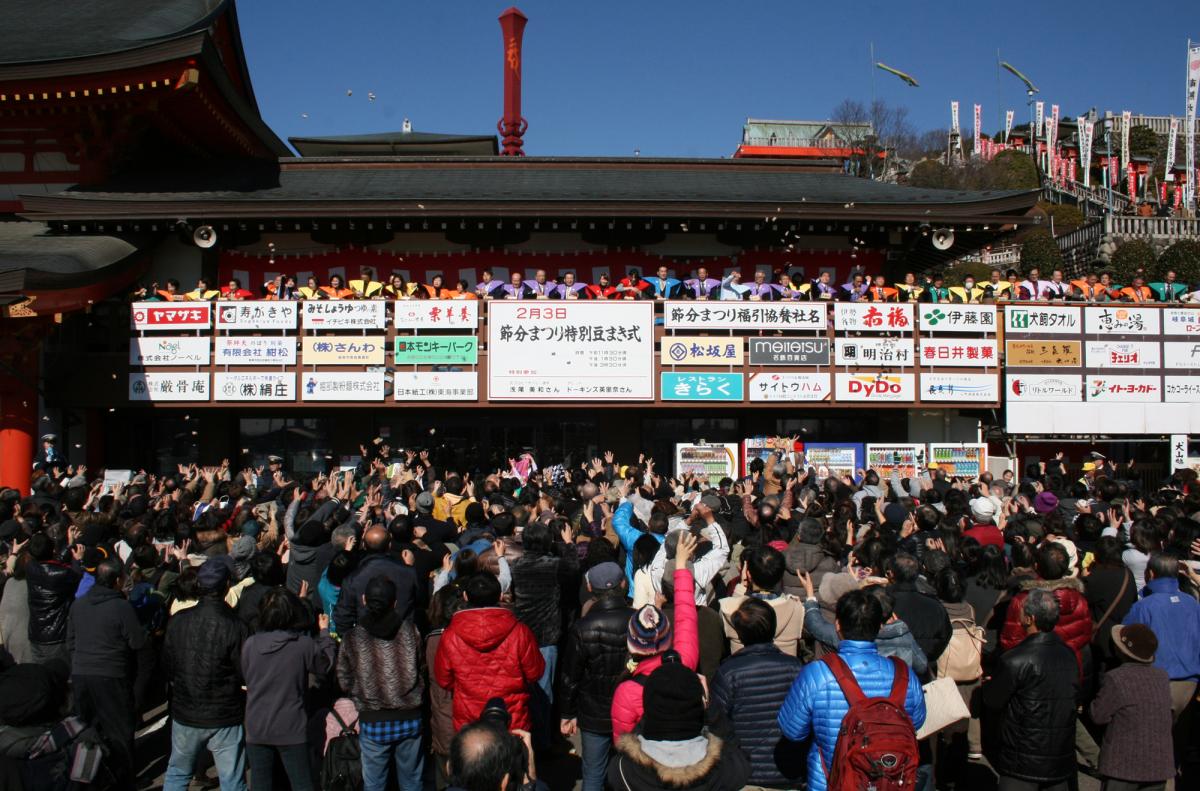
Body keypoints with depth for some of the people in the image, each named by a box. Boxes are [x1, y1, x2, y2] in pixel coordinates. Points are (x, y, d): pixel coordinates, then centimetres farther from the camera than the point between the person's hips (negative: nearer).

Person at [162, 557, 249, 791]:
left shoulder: (178, 621, -7)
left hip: (185, 713, 4)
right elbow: (246, 674, -13)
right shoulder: (234, 626, -19)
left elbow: (167, 666, 3)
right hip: (225, 719, -4)